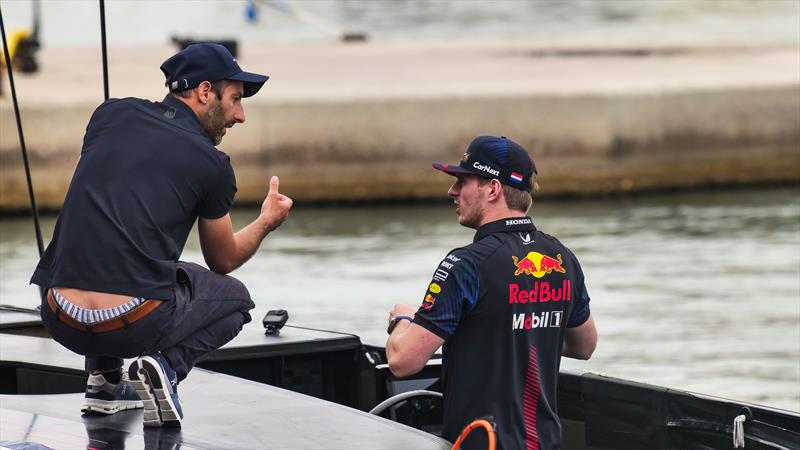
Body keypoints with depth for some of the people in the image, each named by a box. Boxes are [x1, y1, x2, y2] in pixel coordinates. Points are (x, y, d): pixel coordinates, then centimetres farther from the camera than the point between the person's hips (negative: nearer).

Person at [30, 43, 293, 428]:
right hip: (134, 326, -4)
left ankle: (103, 377, 23)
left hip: (61, 321, 4)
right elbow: (223, 261, 20)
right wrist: (268, 222, 39)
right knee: (235, 299, 26)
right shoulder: (211, 164, 5)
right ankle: (166, 364, -1)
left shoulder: (111, 113, 13)